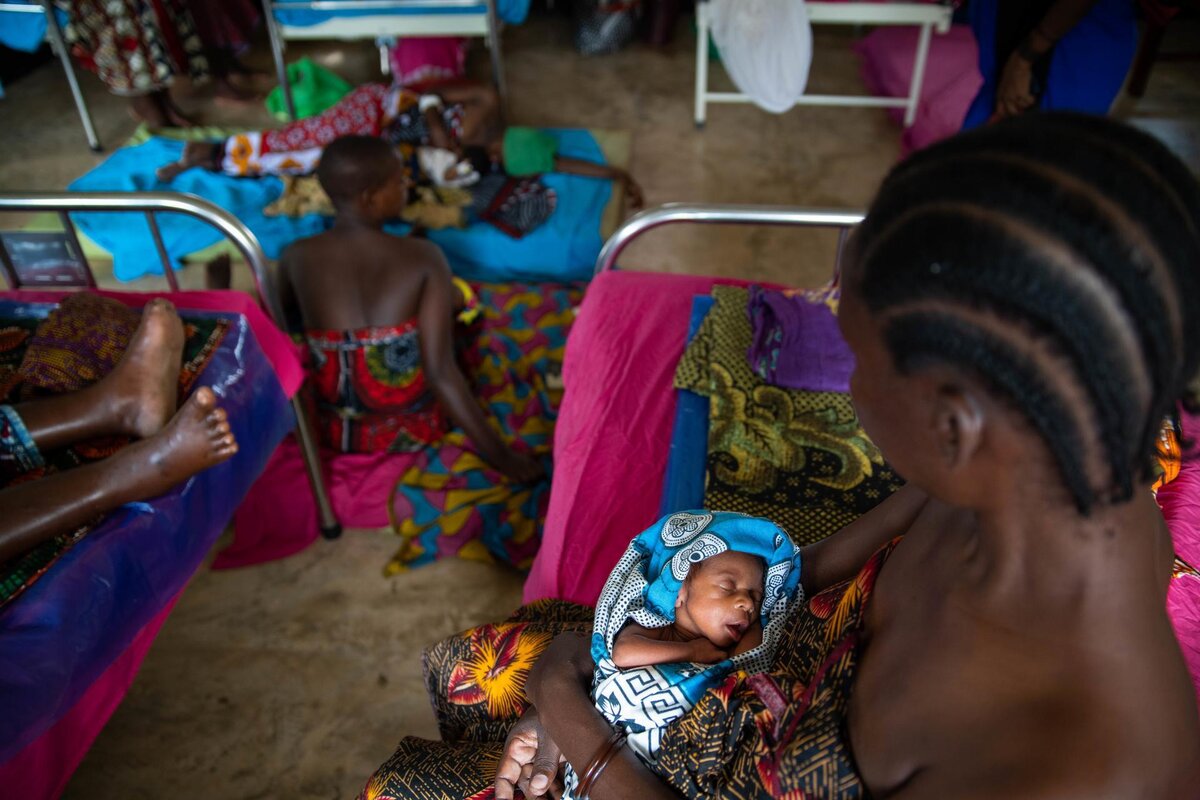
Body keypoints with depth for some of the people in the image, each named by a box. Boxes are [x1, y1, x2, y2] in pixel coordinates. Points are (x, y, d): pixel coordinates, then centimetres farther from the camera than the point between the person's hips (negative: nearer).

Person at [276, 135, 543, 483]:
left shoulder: (297, 257, -11)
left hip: (330, 430, 2)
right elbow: (440, 371, -25)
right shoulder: (423, 258, -20)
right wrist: (498, 453, -20)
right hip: (413, 430, -2)